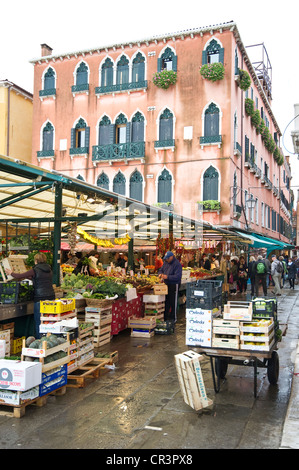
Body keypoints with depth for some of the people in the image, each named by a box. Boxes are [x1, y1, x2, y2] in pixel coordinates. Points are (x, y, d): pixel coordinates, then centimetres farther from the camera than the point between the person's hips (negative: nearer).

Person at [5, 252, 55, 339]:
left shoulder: (35, 270, -8)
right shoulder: (49, 270, 11)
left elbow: (19, 276, -3)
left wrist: (11, 273, 16)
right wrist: (27, 277, 37)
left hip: (40, 298, -6)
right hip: (51, 297, 6)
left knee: (38, 321, 4)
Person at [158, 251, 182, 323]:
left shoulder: (177, 264, -16)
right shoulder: (165, 262, 9)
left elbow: (177, 276, -23)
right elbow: (161, 270, 20)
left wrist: (167, 277, -28)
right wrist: (160, 274, -3)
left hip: (174, 285, -8)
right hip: (166, 284, 8)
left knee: (173, 302, 0)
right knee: (166, 301, 14)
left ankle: (173, 318, 10)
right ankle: (165, 316, 23)